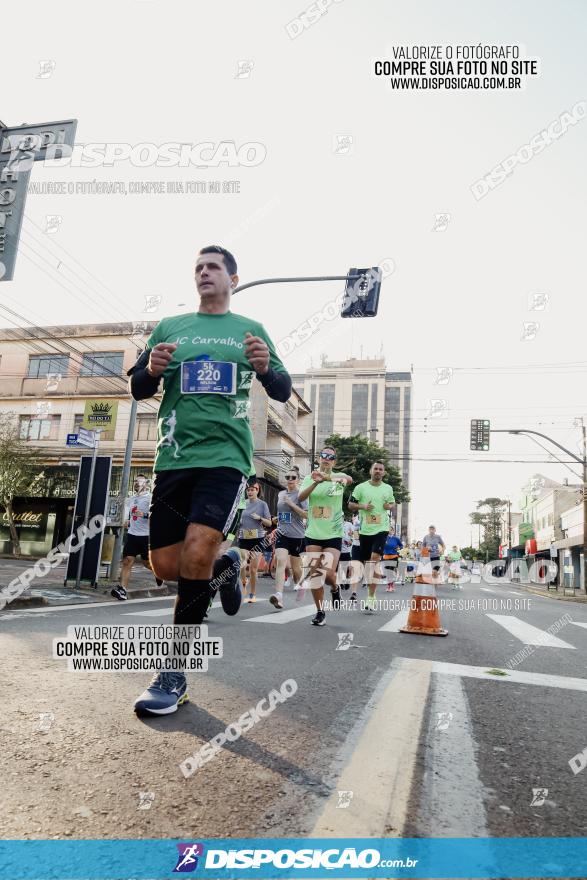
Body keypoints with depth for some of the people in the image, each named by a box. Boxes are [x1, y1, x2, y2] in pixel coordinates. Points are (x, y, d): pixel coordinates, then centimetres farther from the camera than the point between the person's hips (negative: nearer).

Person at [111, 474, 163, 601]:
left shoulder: (150, 498, -7)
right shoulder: (131, 499, 17)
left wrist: (144, 515, -27)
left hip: (146, 535, -5)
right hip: (132, 534, 5)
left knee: (147, 562, 6)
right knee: (127, 561, -6)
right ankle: (122, 590, -10)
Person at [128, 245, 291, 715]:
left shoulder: (250, 330, 12)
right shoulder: (169, 327, 16)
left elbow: (283, 391, 11)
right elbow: (138, 389, 15)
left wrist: (265, 368, -12)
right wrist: (152, 369, -9)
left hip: (225, 454, -3)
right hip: (174, 456, 4)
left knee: (196, 553, -20)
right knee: (166, 565, 4)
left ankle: (174, 675, -4)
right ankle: (224, 567, 37)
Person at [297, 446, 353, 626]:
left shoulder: (338, 477, -2)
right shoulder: (310, 478, 4)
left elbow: (349, 479, -27)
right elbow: (300, 497, -12)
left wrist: (328, 477, -47)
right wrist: (316, 482, -29)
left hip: (333, 534, -2)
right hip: (313, 533, 2)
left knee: (328, 574, -10)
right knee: (314, 575, 1)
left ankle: (335, 589, 26)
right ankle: (320, 612, 18)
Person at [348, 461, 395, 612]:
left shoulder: (388, 488, 7)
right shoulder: (361, 487, 1)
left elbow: (392, 502, 22)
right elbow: (350, 504, 6)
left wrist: (389, 506, -1)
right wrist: (362, 506, -12)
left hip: (381, 529, -1)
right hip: (365, 530, 1)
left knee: (375, 559, -16)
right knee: (366, 562, 10)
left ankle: (371, 597, -14)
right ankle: (371, 592, 30)